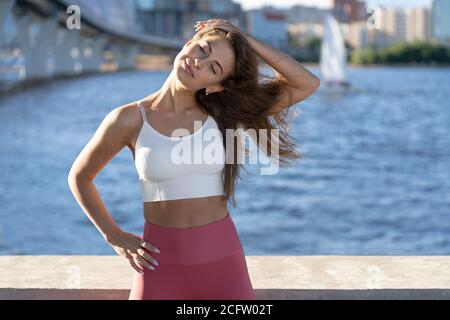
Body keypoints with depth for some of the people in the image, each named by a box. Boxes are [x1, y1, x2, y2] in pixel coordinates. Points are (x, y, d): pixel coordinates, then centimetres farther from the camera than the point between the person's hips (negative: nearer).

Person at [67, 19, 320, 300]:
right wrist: (115, 237, 4)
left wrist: (247, 41, -8)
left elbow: (308, 83, -7)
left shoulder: (223, 113, -1)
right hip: (162, 262, -2)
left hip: (223, 259, 2)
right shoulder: (129, 119, -6)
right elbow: (79, 177, 9)